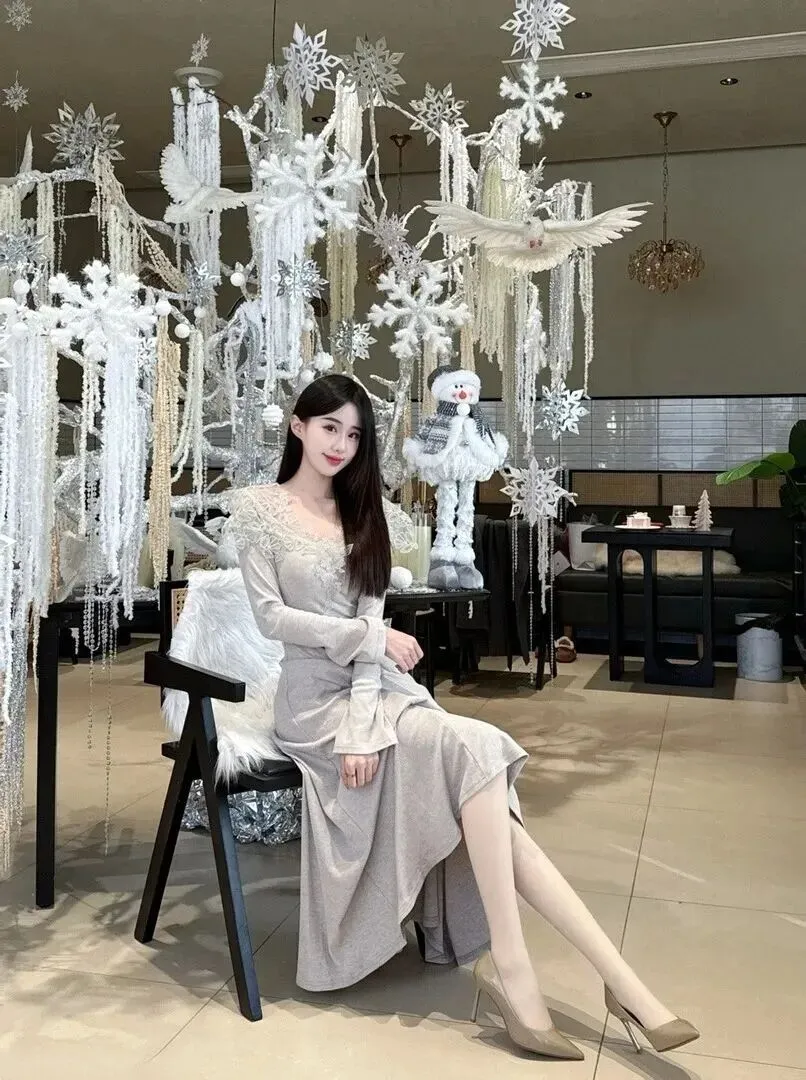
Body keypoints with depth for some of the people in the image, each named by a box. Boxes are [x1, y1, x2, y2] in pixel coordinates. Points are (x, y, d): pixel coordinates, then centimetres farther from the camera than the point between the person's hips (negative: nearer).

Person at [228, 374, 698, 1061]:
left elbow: (369, 615, 2)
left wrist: (364, 719, -12)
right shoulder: (257, 508, 1)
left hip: (380, 688, 5)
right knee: (472, 749, -26)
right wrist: (372, 637, -12)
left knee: (479, 790, -21)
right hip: (317, 698, -5)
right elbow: (270, 616, -7)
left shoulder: (360, 513, 14)